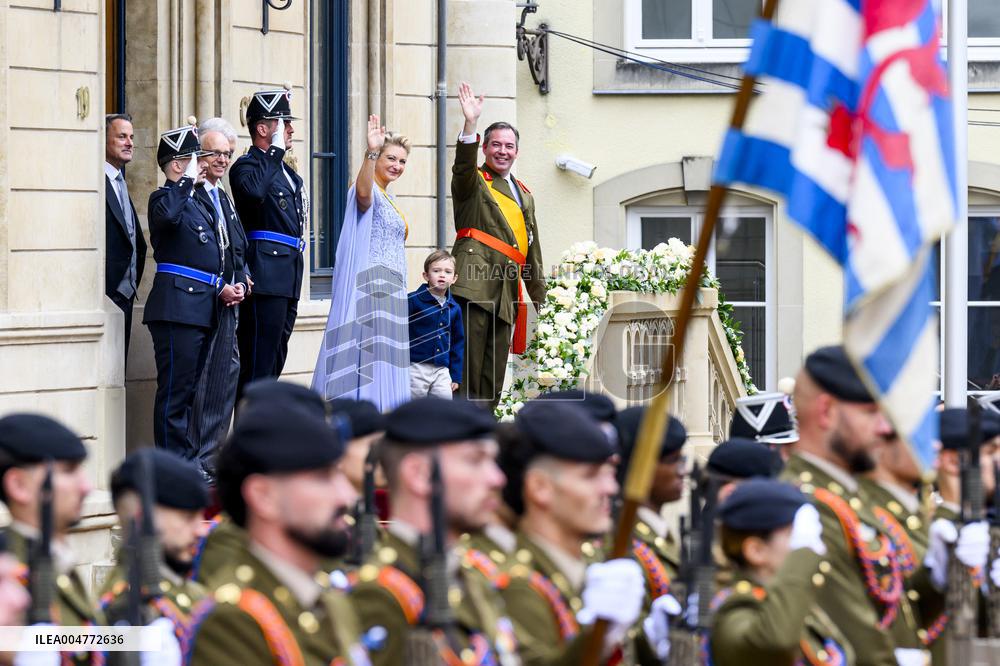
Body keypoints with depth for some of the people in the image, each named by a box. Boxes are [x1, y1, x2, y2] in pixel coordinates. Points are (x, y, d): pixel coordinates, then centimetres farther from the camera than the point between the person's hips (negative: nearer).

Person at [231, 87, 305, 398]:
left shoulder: (285, 171, 21)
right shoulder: (247, 166, -8)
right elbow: (254, 191, -32)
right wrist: (275, 151, -20)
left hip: (288, 279, 10)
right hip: (266, 277, -9)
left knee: (274, 361, 11)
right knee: (258, 364, -11)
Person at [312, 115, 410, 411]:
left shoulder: (387, 200, 21)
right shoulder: (371, 193, -7)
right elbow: (362, 191, -34)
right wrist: (371, 153, -48)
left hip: (391, 290, 10)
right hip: (371, 285, -10)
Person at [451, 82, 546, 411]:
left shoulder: (524, 195, 26)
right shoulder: (473, 182, 7)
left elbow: (533, 248, 28)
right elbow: (463, 163, -17)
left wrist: (540, 295, 27)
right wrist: (471, 124, -32)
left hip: (507, 290, 7)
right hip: (475, 281, -6)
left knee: (494, 372, 5)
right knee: (467, 362, -12)